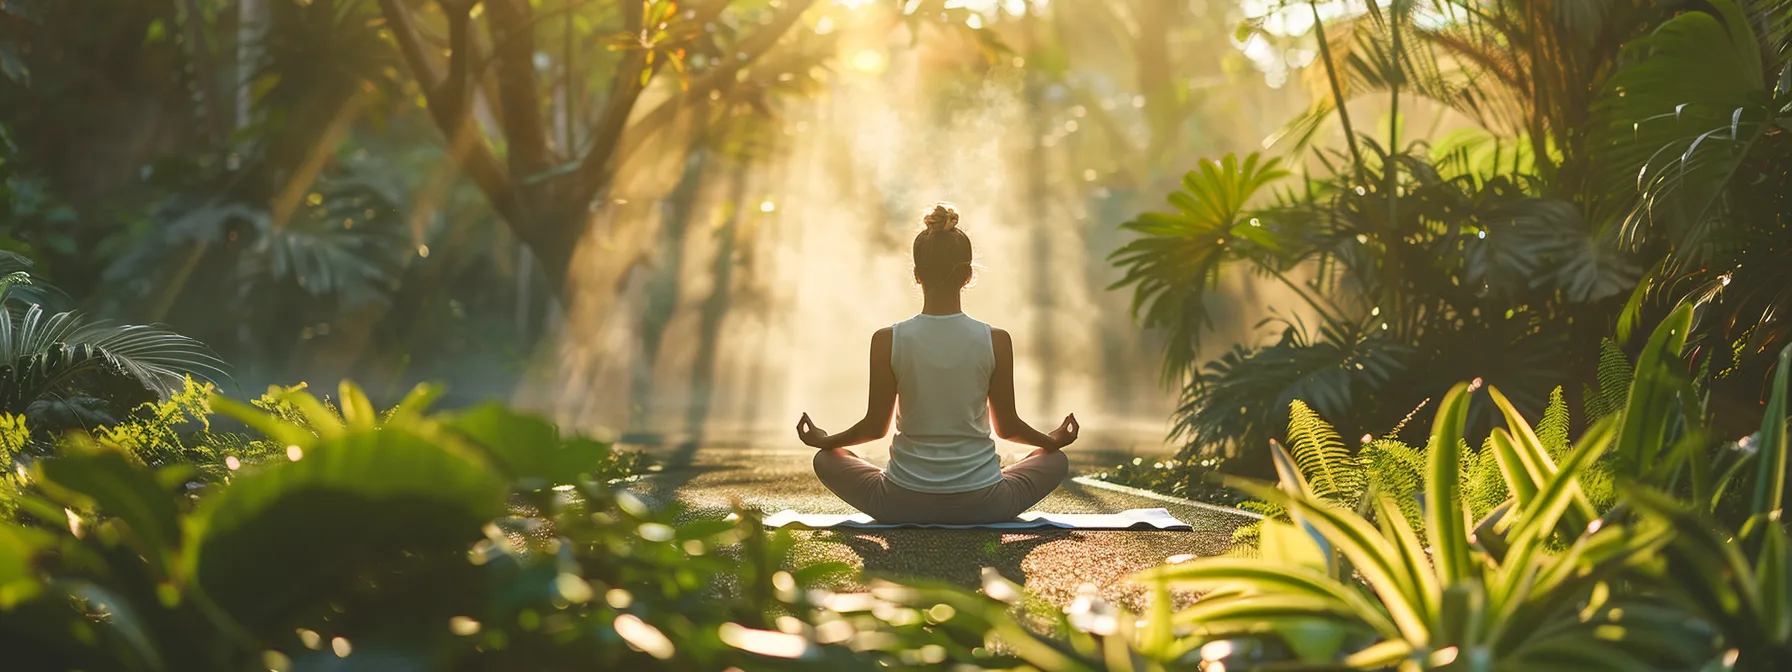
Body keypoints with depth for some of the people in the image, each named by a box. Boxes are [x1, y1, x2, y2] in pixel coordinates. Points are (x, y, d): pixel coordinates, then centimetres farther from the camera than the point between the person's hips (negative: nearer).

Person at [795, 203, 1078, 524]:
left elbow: (875, 426, -2)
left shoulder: (887, 341, -11)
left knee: (827, 459, 27)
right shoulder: (996, 341, -10)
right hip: (981, 506, 0)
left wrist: (823, 439, 18)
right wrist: (1053, 440, 22)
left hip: (904, 506, 0)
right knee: (1056, 459, 28)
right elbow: (1007, 426, 1)